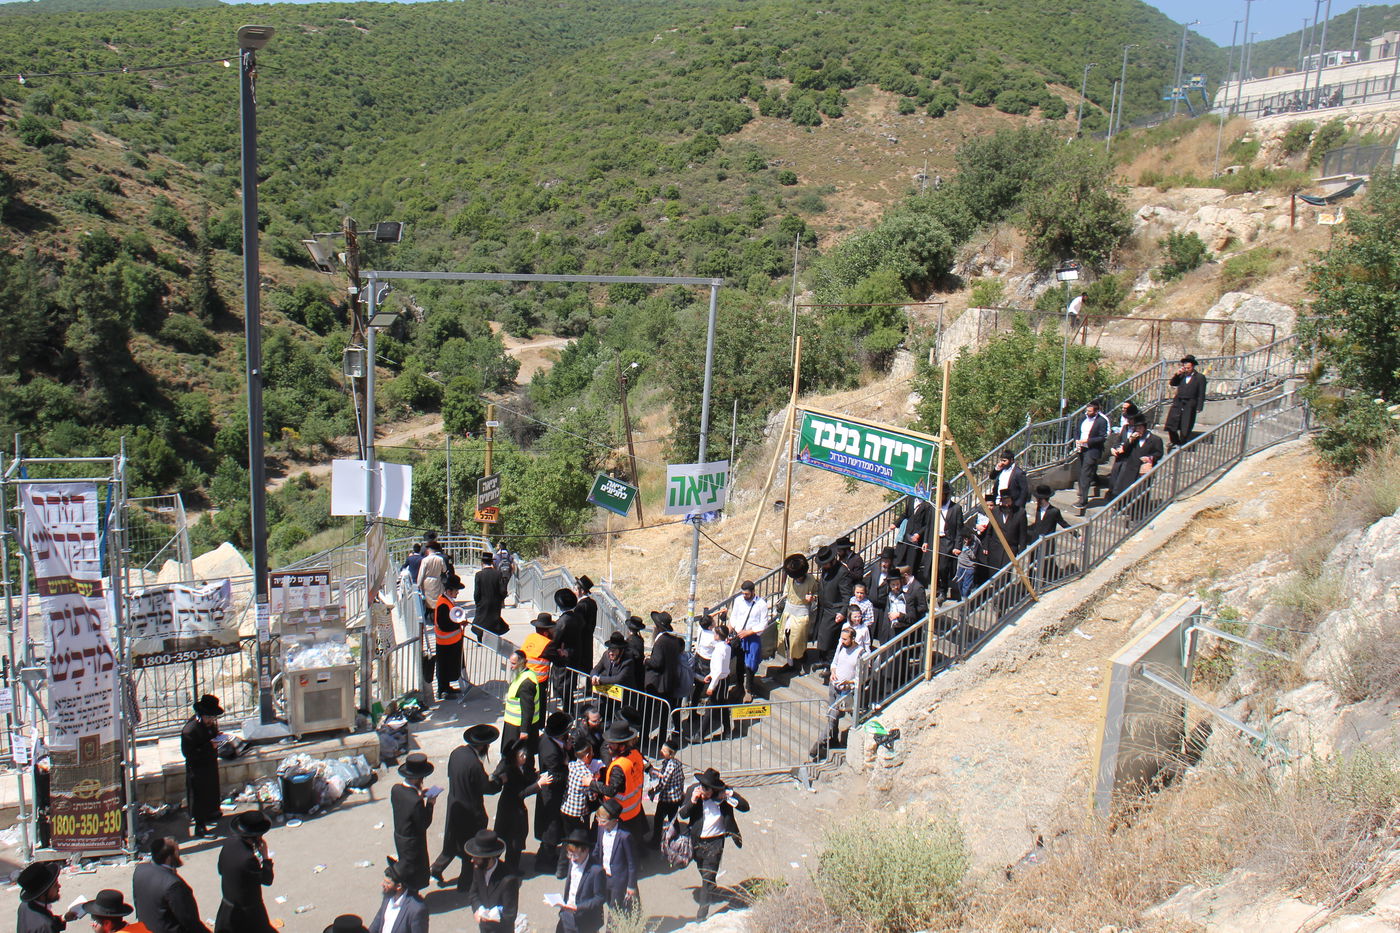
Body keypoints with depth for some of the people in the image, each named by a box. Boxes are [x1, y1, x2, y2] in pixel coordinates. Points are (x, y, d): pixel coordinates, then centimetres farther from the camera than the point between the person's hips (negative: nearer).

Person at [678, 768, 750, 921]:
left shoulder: (724, 792, -15)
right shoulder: (693, 790, -11)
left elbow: (745, 807, -15)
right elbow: (682, 814, -8)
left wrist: (731, 795, -28)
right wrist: (692, 801, -24)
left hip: (715, 841, -3)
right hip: (697, 840, 4)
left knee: (708, 878, -4)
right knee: (703, 873, 25)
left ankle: (703, 912, 7)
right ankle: (713, 890, 55)